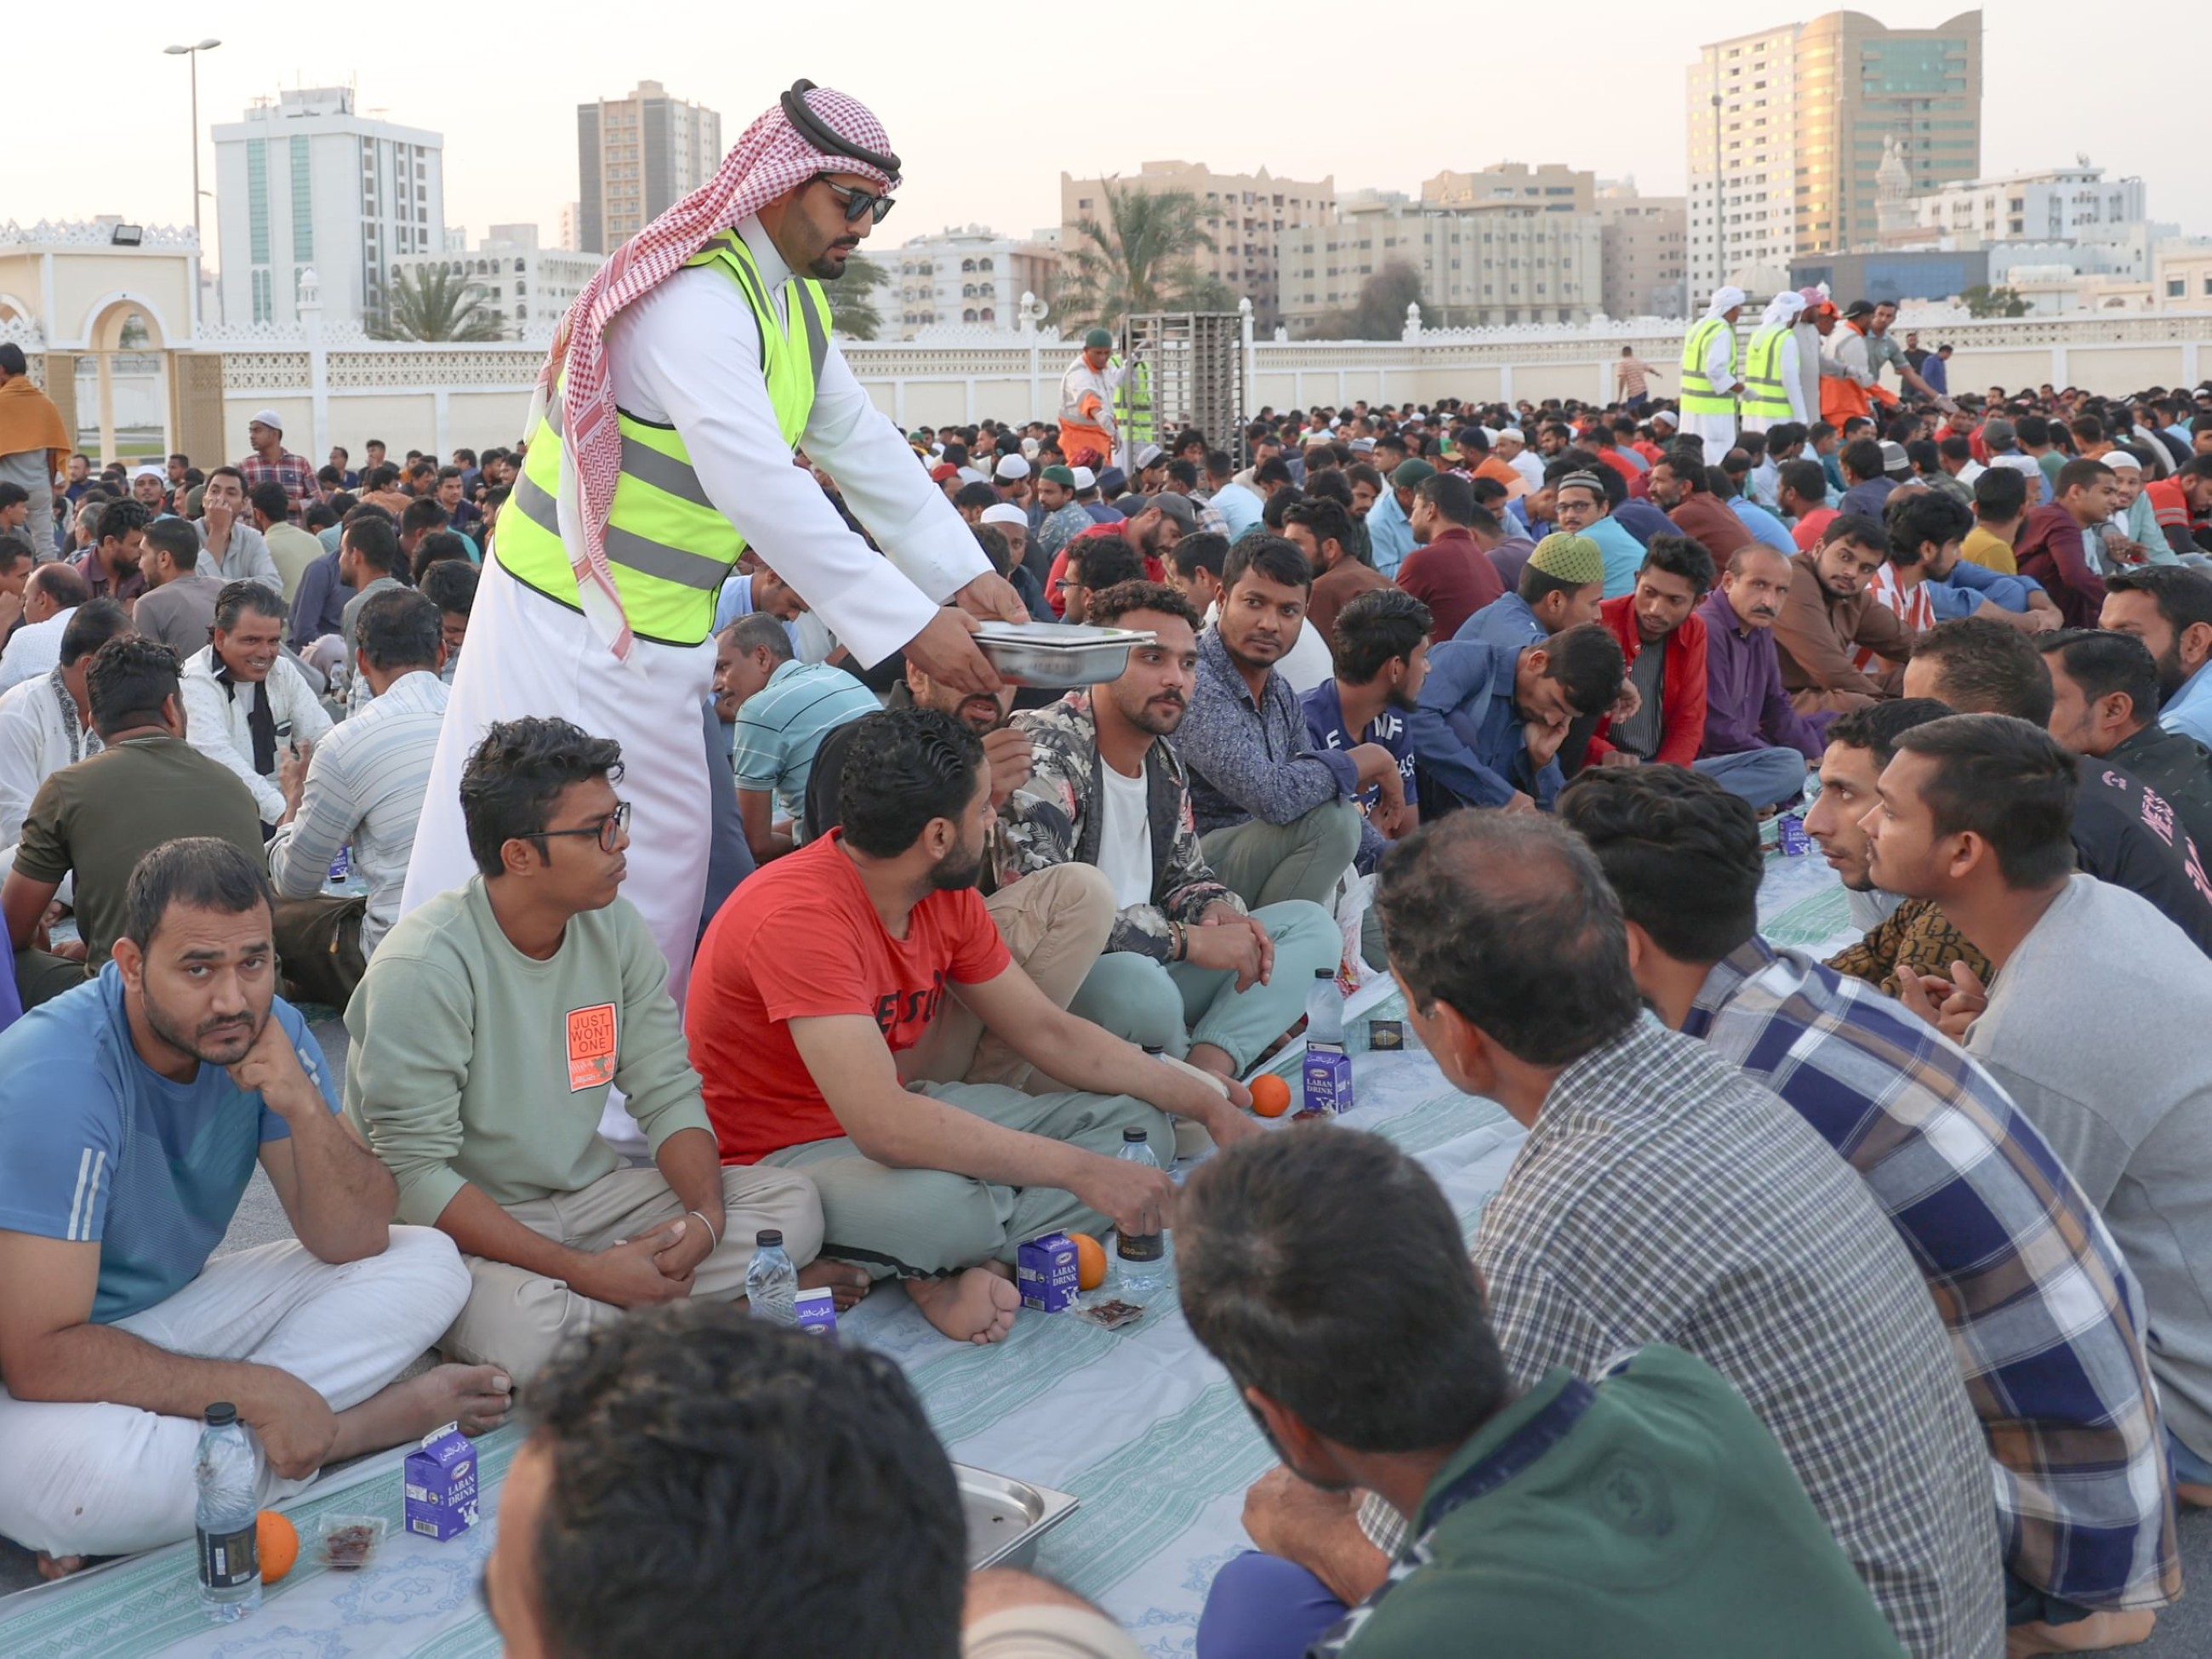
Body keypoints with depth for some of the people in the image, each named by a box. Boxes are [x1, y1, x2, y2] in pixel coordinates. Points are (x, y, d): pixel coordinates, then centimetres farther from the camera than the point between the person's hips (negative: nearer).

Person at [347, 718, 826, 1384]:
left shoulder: (615, 926, -1)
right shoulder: (425, 966, -21)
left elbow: (667, 1092, 3)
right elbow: (414, 1175, -23)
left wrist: (706, 1216, -18)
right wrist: (584, 1271, -28)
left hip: (586, 1196, 6)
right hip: (462, 1226, -6)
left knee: (791, 1203, -10)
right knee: (523, 1325, -39)